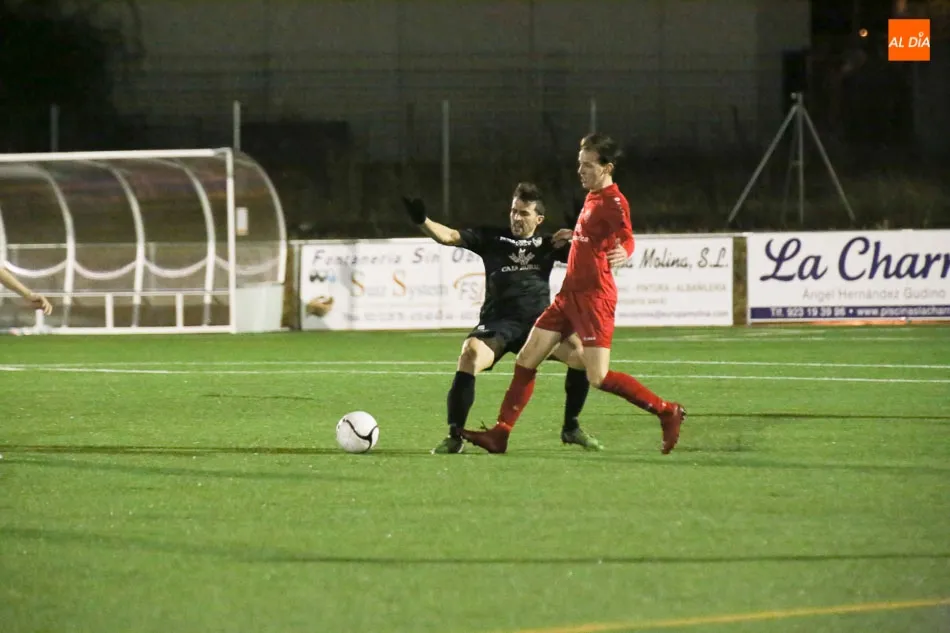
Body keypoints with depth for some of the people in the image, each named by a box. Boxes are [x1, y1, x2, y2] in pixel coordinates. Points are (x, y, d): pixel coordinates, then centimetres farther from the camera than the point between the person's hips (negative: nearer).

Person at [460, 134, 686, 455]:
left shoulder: (613, 202, -13)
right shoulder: (592, 197, 15)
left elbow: (626, 238, -29)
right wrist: (570, 236, 37)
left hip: (594, 297, -10)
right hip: (570, 294, 10)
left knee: (598, 377, -15)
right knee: (526, 360, 6)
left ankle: (667, 412, -3)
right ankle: (500, 434, 11)